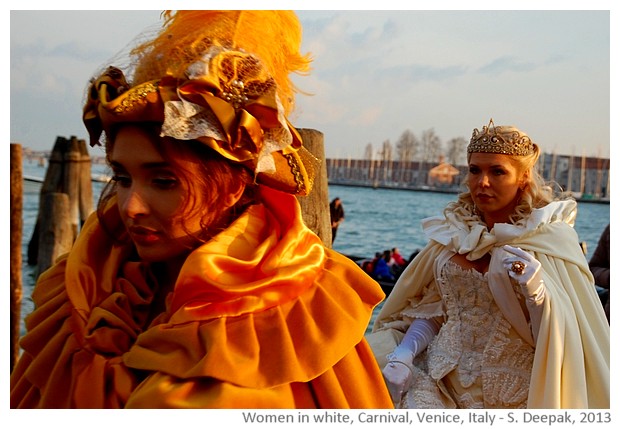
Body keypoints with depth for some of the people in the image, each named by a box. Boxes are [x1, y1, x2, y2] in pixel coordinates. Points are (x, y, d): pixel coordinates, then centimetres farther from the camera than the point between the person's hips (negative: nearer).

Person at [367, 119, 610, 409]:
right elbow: (431, 311, 10)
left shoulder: (550, 237, -5)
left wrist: (536, 290, -25)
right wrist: (403, 355, -7)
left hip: (511, 394, -3)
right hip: (446, 382, 3)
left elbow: (555, 338, -8)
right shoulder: (455, 232, 6)